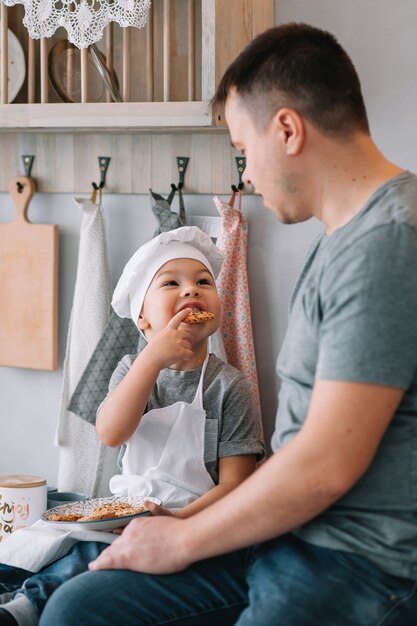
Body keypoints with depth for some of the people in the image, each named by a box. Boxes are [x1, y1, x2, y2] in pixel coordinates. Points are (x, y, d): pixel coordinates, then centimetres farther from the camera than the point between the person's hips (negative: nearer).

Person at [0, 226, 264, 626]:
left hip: (189, 520, -5)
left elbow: (235, 485, -8)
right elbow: (111, 433, -14)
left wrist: (179, 518, -24)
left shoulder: (228, 385, -5)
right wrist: (153, 358, -23)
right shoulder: (133, 368, 7)